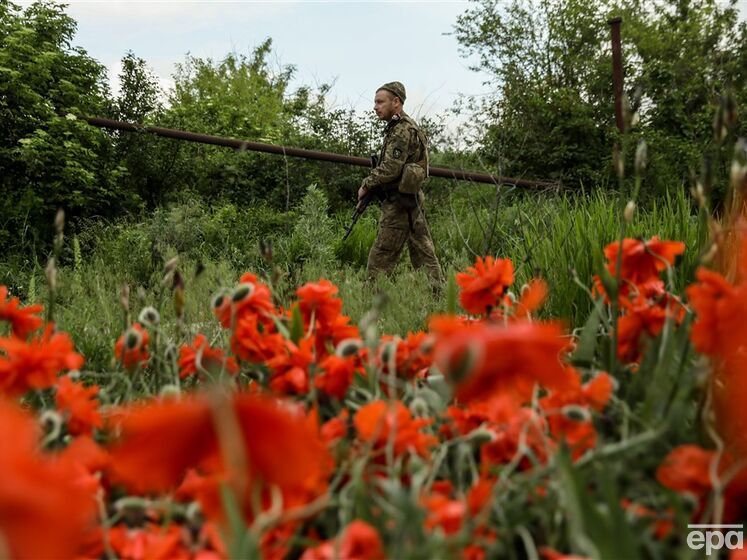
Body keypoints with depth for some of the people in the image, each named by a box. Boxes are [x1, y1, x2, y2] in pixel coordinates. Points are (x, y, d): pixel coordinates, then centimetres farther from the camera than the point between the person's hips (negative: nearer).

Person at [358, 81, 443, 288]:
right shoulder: (405, 126, 18)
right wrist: (374, 185, 11)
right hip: (413, 200, 10)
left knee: (380, 260, -6)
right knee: (423, 253, 8)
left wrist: (366, 185, -9)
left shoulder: (402, 130, -14)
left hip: (398, 203, -10)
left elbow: (390, 168, -21)